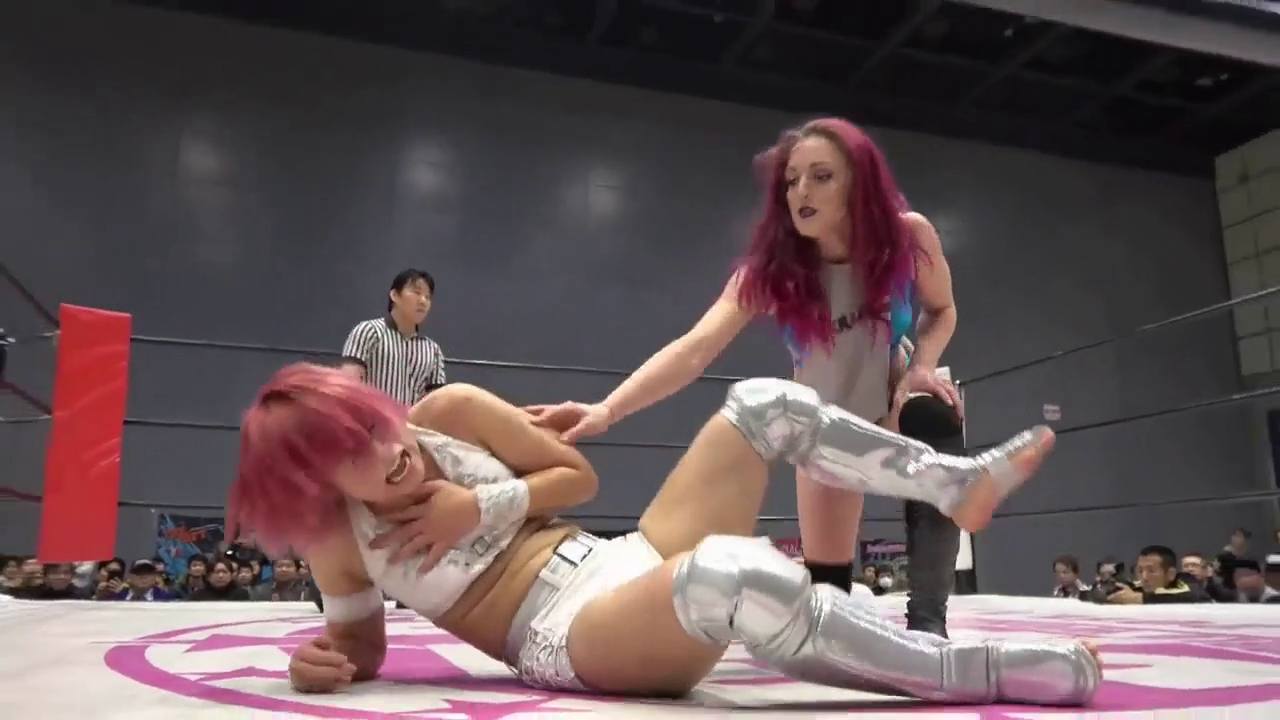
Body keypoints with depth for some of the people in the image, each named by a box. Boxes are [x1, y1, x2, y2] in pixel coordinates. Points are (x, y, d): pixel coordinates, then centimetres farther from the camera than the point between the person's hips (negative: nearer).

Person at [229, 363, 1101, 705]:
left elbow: (578, 475, 8)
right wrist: (322, 664, -12)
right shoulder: (333, 537, -1)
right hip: (563, 639, -5)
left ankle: (965, 482, 5)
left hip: (630, 564, 6)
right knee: (733, 575, -40)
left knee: (767, 403, -6)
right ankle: (995, 672, -27)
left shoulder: (448, 412, 3)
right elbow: (365, 648, 11)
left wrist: (486, 506, -8)